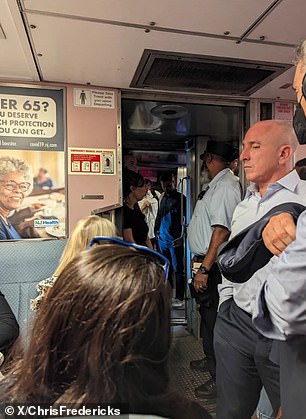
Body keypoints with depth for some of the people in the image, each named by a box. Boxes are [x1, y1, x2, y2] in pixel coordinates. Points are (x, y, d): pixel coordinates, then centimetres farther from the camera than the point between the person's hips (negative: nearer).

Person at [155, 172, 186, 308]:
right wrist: (156, 230, 15)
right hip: (162, 239, 7)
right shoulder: (162, 198, 12)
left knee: (178, 269, 0)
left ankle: (179, 298, 9)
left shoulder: (180, 198, -7)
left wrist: (181, 237, -16)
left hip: (175, 240, -7)